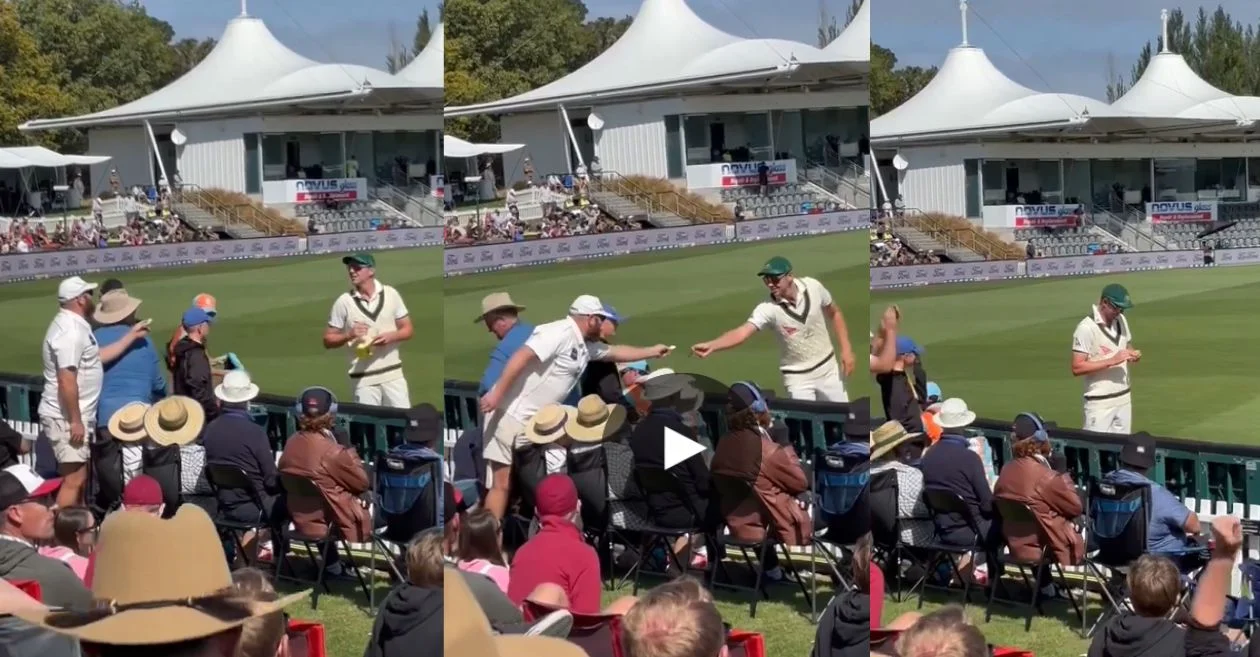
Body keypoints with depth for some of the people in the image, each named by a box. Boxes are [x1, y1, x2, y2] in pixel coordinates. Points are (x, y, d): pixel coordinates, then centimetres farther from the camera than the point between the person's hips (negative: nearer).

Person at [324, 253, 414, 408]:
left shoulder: (391, 294, 3)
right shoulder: (344, 302, -2)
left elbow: (408, 330, 8)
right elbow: (328, 340, 3)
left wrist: (391, 336, -13)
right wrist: (349, 335, -17)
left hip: (393, 374, 2)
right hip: (363, 378, -2)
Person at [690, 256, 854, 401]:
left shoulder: (813, 287, -14)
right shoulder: (768, 309, -24)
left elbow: (834, 314, 5)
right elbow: (741, 332, -39)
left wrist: (846, 349, -2)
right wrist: (711, 346, -56)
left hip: (828, 369, 3)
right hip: (798, 378, -3)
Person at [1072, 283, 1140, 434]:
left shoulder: (1121, 320, 8)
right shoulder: (1086, 328, -16)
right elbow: (1077, 368, -19)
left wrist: (1133, 355, -1)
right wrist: (1112, 361, -25)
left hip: (1124, 398, 7)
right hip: (1100, 403, -7)